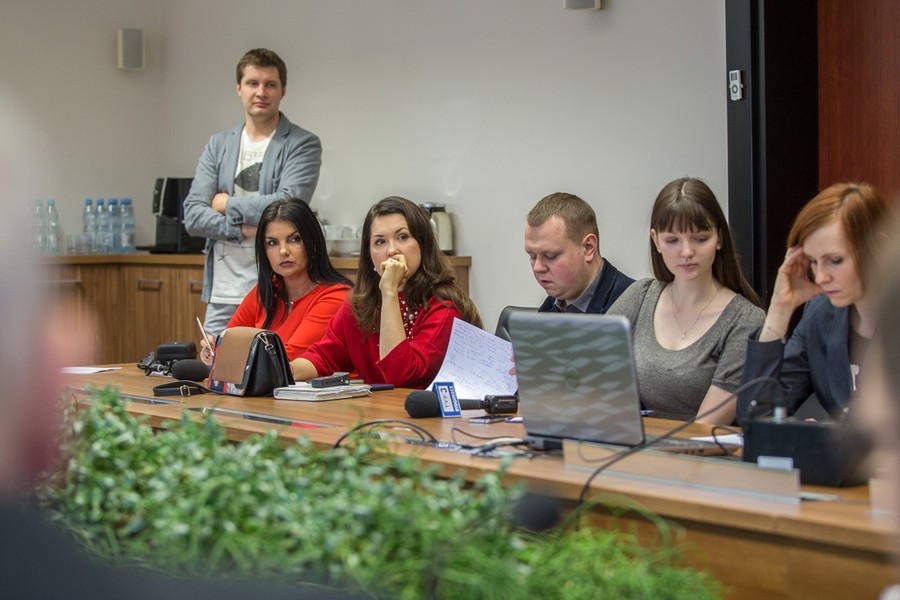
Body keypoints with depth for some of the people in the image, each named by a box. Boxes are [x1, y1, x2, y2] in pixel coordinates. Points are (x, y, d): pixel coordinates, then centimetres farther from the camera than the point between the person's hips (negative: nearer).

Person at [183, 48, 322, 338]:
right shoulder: (218, 145, 13)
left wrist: (227, 203, -3)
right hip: (222, 294, 4)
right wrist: (244, 229, -11)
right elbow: (192, 216, 4)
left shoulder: (303, 145, 0)